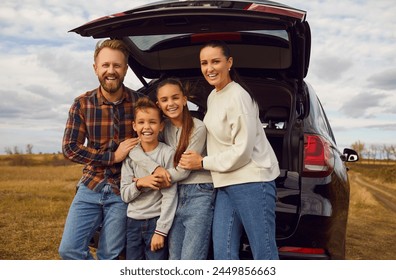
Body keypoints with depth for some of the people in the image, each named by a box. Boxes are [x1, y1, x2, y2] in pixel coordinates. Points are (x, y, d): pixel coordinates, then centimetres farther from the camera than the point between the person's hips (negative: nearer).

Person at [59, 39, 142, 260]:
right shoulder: (82, 104, -4)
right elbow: (70, 148, -6)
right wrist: (113, 156, -14)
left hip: (122, 191, -2)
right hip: (91, 186, 2)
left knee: (109, 256, 5)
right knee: (69, 249, -1)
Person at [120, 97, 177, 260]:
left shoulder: (168, 153, -8)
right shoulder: (130, 155, 4)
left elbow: (170, 196, -11)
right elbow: (125, 195, 3)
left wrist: (161, 231, -14)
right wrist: (139, 183, -17)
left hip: (156, 221, -4)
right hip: (133, 222, 4)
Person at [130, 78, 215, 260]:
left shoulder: (198, 128, -10)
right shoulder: (164, 127, 7)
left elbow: (182, 171, -11)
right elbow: (133, 147, -2)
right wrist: (156, 168, -17)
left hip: (199, 195, -6)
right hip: (175, 196, 6)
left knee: (190, 262, -11)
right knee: (174, 260, 6)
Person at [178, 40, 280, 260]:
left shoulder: (237, 97, -12)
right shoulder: (212, 97, 15)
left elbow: (242, 151, -16)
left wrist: (203, 163, -7)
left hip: (252, 182, -8)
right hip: (226, 184, 8)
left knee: (264, 254, -3)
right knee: (223, 254, 5)